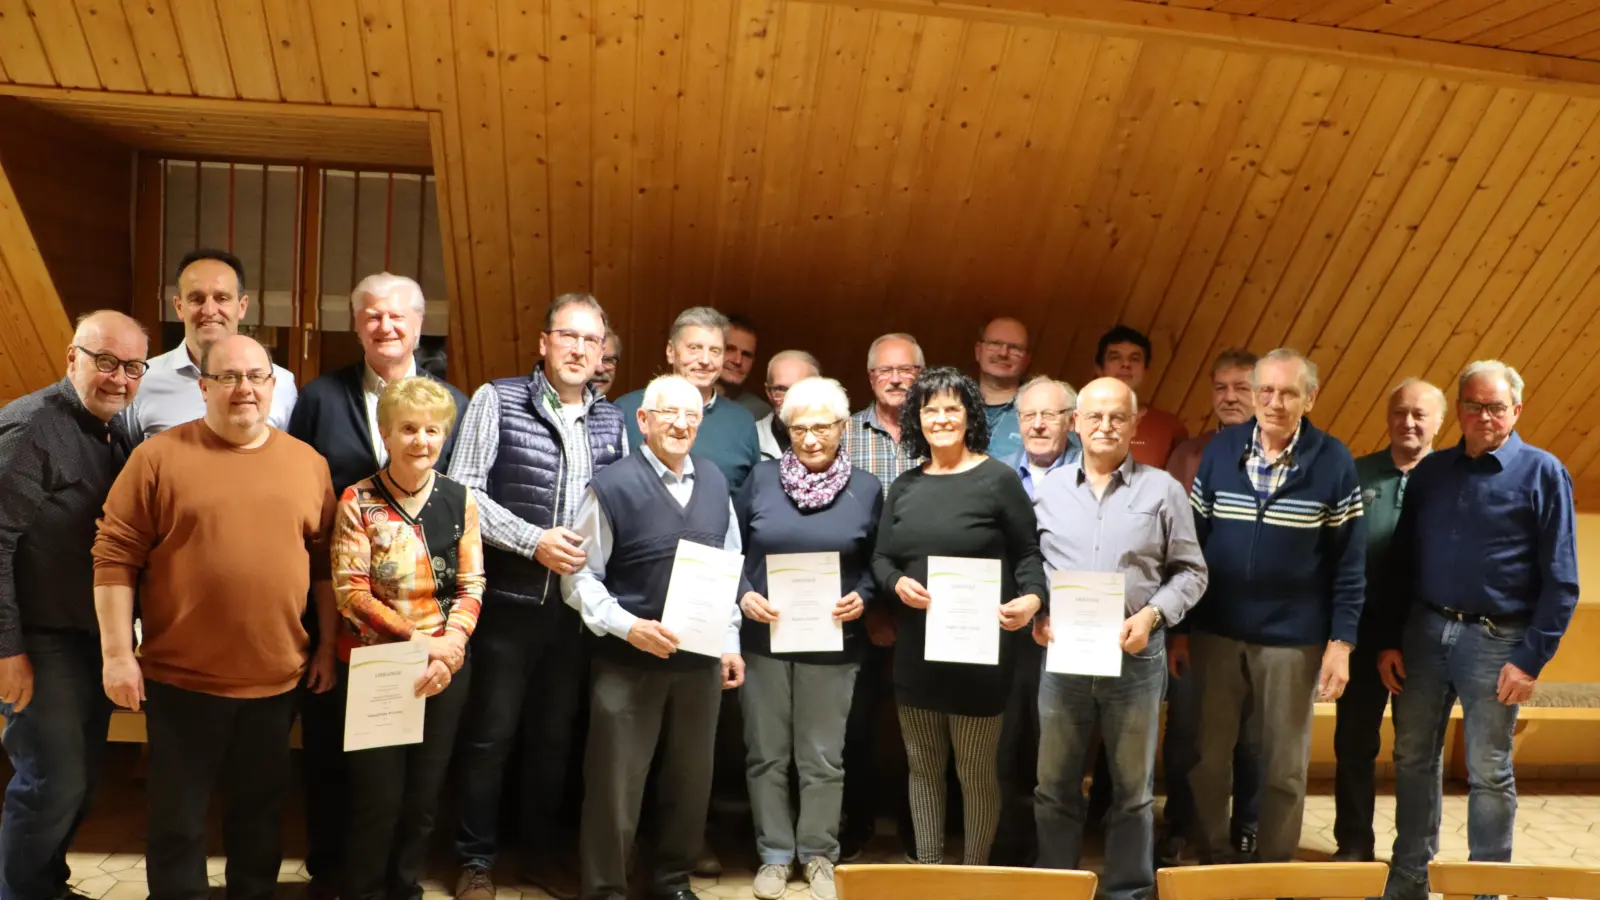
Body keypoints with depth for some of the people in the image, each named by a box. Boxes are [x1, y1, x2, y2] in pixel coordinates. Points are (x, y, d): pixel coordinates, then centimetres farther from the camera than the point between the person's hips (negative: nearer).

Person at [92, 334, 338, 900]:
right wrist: (117, 653, -9)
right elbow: (115, 556, -6)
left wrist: (327, 646, 8)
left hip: (277, 678, 3)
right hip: (182, 678, -2)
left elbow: (325, 563, 9)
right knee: (178, 818, 11)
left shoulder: (309, 464, 4)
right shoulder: (159, 456, -6)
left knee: (261, 809, 18)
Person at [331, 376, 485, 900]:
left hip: (445, 669, 3)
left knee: (424, 795, 12)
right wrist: (417, 638, -18)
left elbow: (471, 585, 0)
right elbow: (350, 590, -10)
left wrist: (448, 646, -16)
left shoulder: (460, 501, 3)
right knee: (378, 795, 3)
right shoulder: (358, 501, -5)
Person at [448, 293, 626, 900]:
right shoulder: (497, 400, -2)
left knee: (556, 736, 14)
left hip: (580, 604, 4)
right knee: (490, 735, 7)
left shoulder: (612, 421, 9)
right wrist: (533, 541, -17)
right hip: (508, 599, -3)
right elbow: (463, 492, -9)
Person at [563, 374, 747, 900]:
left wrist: (730, 643, 9)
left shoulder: (715, 482, 7)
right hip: (628, 661, -5)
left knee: (692, 778, 16)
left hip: (701, 658, 5)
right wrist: (628, 626, -20)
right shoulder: (612, 487, -9)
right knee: (615, 783, 4)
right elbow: (580, 575, -9)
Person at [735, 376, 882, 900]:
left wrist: (862, 597, -10)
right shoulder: (762, 479, 1)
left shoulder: (866, 489, 2)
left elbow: (876, 562, 8)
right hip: (763, 637, 1)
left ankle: (818, 854, 26)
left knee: (823, 758, 9)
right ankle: (774, 853, 25)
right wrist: (743, 596, -10)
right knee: (766, 754, 9)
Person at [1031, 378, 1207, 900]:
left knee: (1132, 790, 12)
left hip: (1136, 656, -1)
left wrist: (1152, 615, -11)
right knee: (1055, 786, 11)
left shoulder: (1163, 490, 1)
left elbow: (1191, 571, 3)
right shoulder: (1047, 490, 6)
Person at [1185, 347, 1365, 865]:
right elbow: (1192, 540, 4)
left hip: (1293, 640, -2)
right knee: (1207, 758, 9)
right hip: (1215, 632, 2)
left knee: (1286, 768, 10)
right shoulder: (1220, 449, 1)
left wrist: (1341, 642, -7)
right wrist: (1178, 625, 1)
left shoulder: (1333, 463, -5)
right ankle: (1213, 860, 28)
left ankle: (1276, 869, 27)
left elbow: (1349, 562, -3)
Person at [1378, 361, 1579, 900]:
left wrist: (1532, 658, -12)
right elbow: (1401, 562, 12)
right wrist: (1390, 640, 7)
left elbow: (1560, 579, -7)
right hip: (1424, 631, 5)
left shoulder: (1543, 473, -5)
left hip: (1495, 640, -4)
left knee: (1489, 772, 7)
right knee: (1413, 758, 13)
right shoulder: (1431, 471, 8)